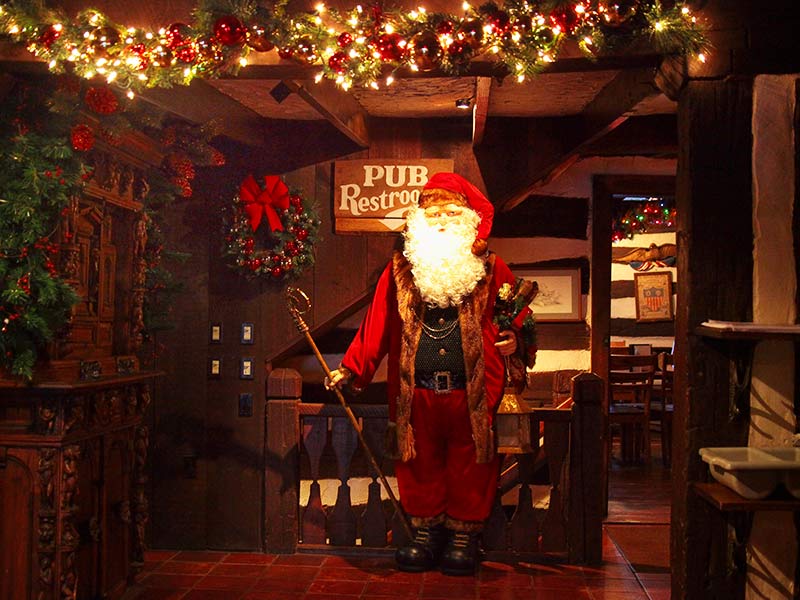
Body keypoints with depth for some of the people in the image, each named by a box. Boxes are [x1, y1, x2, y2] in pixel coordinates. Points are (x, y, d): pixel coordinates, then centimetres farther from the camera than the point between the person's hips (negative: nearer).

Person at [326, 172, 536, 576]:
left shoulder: (490, 269, 6)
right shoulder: (400, 270, 8)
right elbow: (376, 325, 8)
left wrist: (514, 339, -7)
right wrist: (352, 371, 5)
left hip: (471, 391, -1)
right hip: (415, 392, 1)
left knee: (469, 466, 6)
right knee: (420, 466, 10)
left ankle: (464, 537, 22)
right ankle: (426, 534, 26)